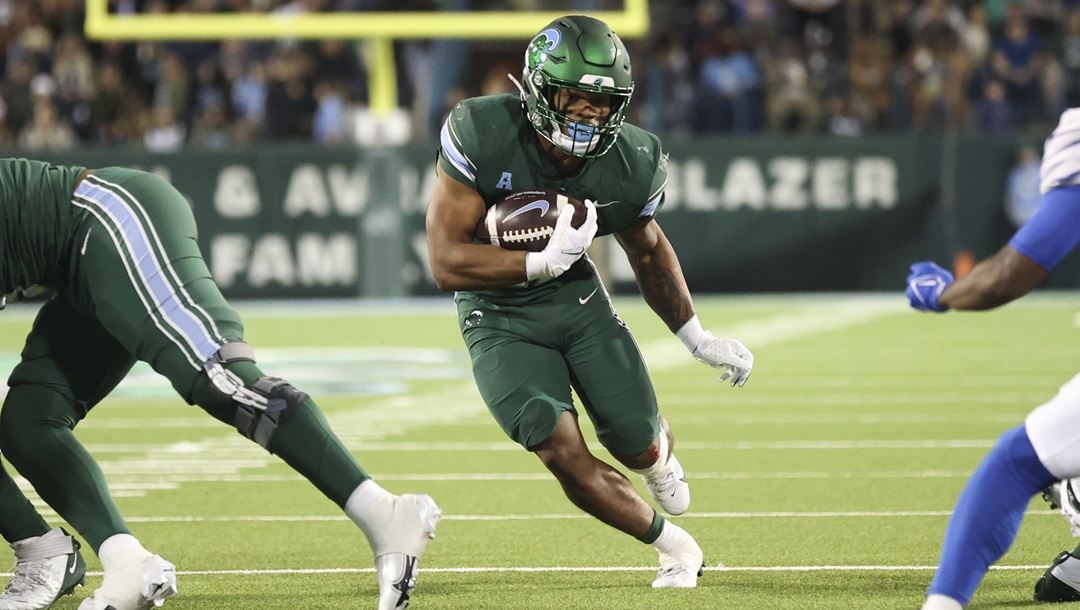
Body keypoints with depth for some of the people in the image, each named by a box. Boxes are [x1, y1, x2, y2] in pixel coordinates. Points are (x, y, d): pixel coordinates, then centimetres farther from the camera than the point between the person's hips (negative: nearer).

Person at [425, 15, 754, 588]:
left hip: (575, 296, 3)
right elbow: (447, 264, -26)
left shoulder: (631, 164, -17)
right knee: (564, 454, -18)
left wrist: (699, 340, 11)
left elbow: (649, 250, 7)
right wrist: (545, 261, -34)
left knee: (639, 447, 0)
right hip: (499, 315, -3)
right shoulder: (481, 134, -28)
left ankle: (658, 455, 43)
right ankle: (673, 547, 7)